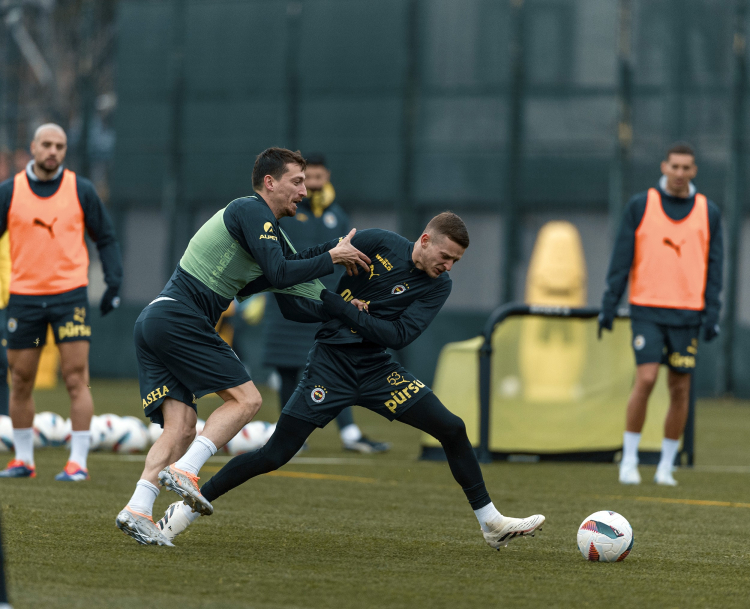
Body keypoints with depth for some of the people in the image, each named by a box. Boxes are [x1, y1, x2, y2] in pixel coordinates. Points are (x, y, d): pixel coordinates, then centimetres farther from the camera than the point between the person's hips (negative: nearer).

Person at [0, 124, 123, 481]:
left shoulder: (80, 190, 2)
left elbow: (105, 237, 9)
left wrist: (114, 281, -3)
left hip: (70, 294, -1)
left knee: (76, 380, -7)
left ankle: (78, 462, -4)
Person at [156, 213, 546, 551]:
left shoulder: (438, 286, -1)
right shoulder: (378, 244, -7)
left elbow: (399, 335, -13)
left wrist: (339, 307, -17)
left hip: (378, 369, 3)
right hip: (331, 364, -3)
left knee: (452, 429, -4)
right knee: (275, 455, -10)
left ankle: (491, 523, 8)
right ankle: (189, 508, 0)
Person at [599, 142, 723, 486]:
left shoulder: (709, 213, 7)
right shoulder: (640, 206, 3)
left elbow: (714, 266, 7)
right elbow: (621, 259, 3)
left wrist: (712, 314, -2)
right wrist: (609, 305, -3)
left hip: (688, 314, 2)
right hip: (647, 308, -2)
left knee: (680, 390, 2)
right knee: (645, 379, -15)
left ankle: (666, 467, 13)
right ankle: (629, 460, -3)